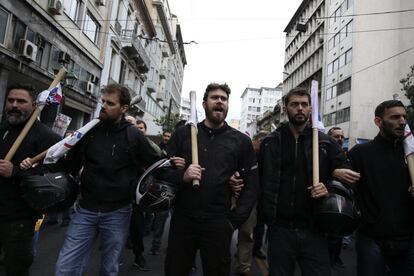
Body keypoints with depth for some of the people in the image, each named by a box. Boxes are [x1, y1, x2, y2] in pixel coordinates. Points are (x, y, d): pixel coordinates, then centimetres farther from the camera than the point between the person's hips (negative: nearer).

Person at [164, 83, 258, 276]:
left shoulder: (241, 141, 2)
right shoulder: (183, 134, 3)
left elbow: (251, 185, 1)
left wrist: (235, 220, -6)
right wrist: (182, 176, -17)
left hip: (218, 225, 0)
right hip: (182, 221, 1)